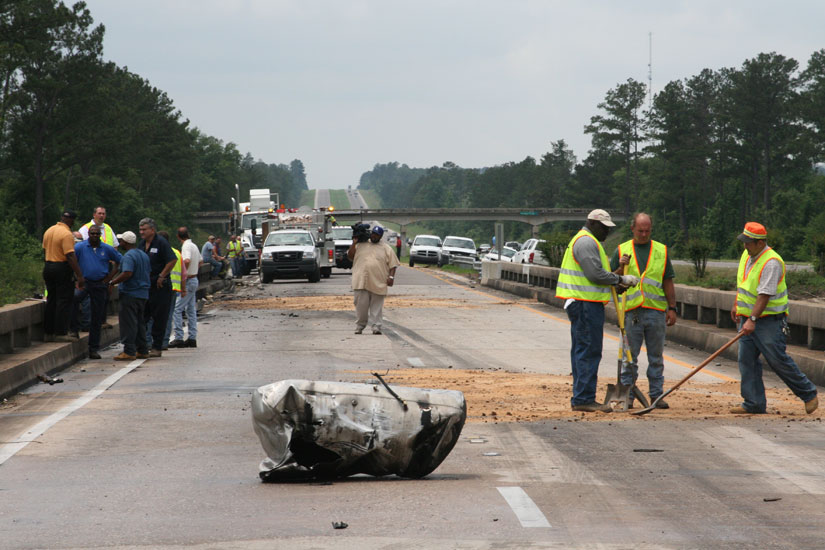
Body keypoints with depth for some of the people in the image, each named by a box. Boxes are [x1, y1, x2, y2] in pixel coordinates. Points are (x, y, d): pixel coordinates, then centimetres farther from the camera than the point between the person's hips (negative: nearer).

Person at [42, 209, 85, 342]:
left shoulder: (49, 231, 9)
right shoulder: (67, 234, -16)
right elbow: (70, 256, -22)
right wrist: (80, 276, -21)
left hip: (48, 266, 8)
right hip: (62, 268, -8)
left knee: (51, 300, 13)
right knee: (64, 301, -3)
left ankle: (48, 333, 15)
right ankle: (60, 333, -5)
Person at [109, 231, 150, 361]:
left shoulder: (129, 256, -15)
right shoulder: (144, 255, 14)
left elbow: (127, 274, -27)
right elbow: (148, 272, 20)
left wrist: (112, 282, -17)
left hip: (130, 294, -9)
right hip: (143, 294, 9)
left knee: (128, 323, -6)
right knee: (140, 323, 15)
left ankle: (129, 351, -9)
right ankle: (142, 350, 17)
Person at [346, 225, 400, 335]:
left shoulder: (386, 248, 10)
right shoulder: (360, 244, 13)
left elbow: (393, 264, 6)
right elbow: (350, 256, 10)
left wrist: (391, 276, -7)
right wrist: (354, 243, 2)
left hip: (378, 283, -1)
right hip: (361, 282, 1)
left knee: (377, 306, 1)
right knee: (361, 305, 1)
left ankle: (376, 327, 2)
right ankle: (359, 326, 11)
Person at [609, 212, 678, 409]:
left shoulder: (661, 251, 10)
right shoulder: (622, 251, 8)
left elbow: (668, 282, 11)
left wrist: (672, 308, 5)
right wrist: (621, 269, -11)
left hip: (656, 311, 1)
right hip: (631, 311, -1)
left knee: (656, 356, 5)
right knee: (630, 356, 1)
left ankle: (656, 394, 10)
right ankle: (627, 394, 7)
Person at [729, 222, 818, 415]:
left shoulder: (771, 262, -21)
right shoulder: (746, 255, 8)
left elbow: (765, 295, -26)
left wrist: (752, 320, -31)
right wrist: (736, 305, 23)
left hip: (769, 320, -8)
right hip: (747, 318, 8)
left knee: (778, 360, -6)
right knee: (746, 360, 2)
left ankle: (809, 394, 9)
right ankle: (754, 403, 6)